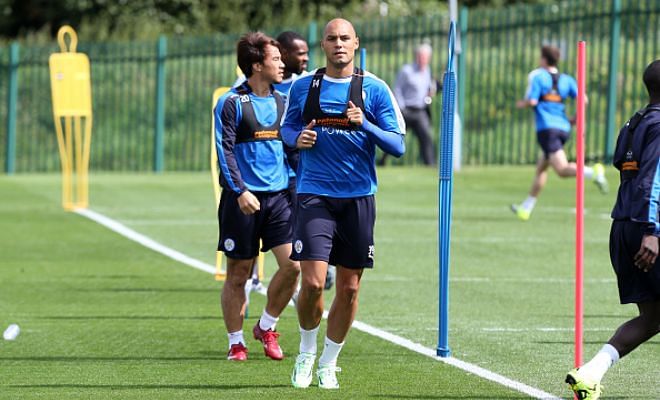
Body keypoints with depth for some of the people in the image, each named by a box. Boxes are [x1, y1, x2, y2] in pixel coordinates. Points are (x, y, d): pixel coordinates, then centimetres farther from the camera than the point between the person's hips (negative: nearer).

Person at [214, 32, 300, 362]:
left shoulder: (282, 102, 12)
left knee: (292, 263, -8)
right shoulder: (231, 103, -5)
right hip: (243, 199, -5)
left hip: (280, 196, 5)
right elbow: (225, 151, -9)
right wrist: (240, 192, -18)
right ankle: (236, 343, 14)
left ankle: (266, 326, 13)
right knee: (238, 274, 2)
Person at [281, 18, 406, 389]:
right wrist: (297, 138, -5)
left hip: (358, 198, 1)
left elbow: (398, 145, -3)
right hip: (315, 195, -1)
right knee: (313, 282, -12)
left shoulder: (374, 88, 0)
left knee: (349, 287, 5)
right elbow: (287, 126, 18)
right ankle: (306, 352, 12)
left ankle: (328, 363, 21)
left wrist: (365, 125, -20)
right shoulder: (303, 86, 5)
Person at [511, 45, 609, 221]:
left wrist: (521, 104, 9)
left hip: (547, 129, -7)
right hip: (563, 128, 7)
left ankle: (594, 172, -42)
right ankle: (526, 208, 25)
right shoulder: (566, 79, 13)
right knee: (541, 167, 19)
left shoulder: (538, 76, -2)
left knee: (562, 169, -16)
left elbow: (532, 101, -12)